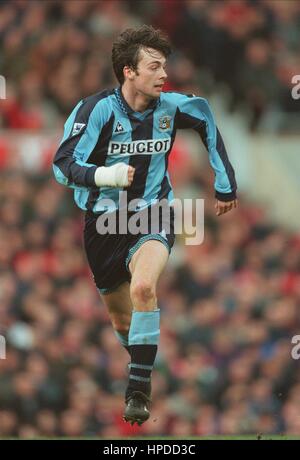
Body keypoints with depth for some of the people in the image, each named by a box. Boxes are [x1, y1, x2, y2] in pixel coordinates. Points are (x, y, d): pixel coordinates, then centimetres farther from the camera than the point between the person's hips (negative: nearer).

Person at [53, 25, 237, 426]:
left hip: (153, 216, 0)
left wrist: (225, 183, 15)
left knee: (142, 287, -30)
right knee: (121, 320, 13)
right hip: (105, 223, 0)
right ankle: (144, 370, 45)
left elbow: (206, 120, 14)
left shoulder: (171, 107, -9)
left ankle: (139, 389, -26)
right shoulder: (96, 110, -18)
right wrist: (106, 175, -41)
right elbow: (63, 165, -22)